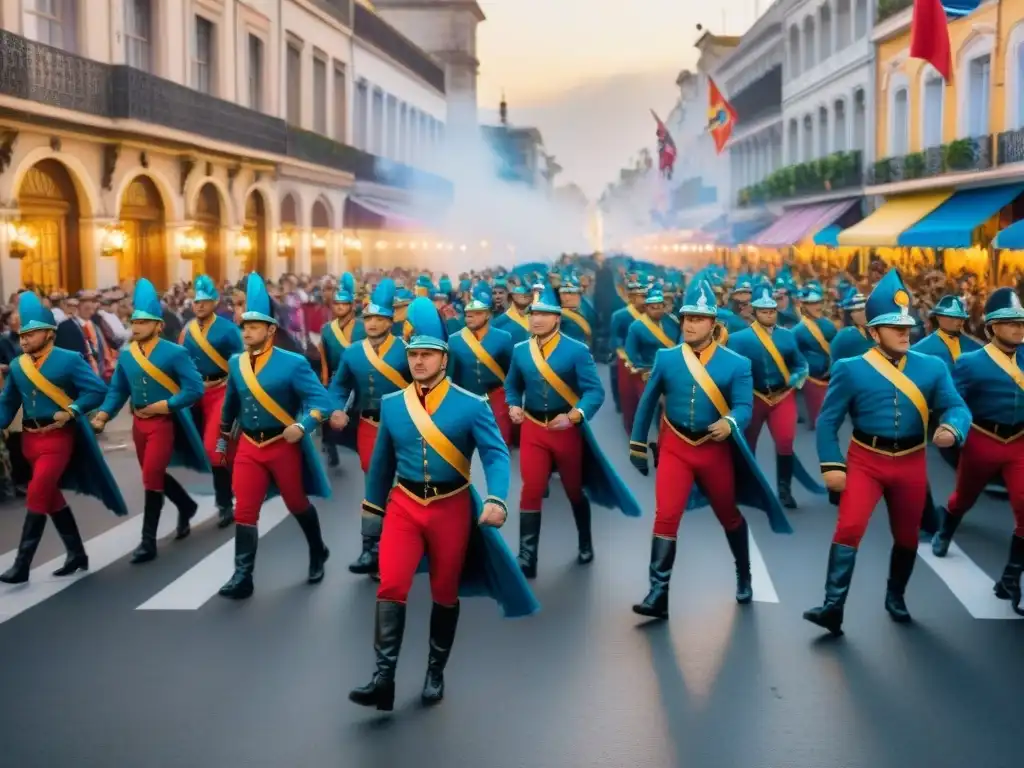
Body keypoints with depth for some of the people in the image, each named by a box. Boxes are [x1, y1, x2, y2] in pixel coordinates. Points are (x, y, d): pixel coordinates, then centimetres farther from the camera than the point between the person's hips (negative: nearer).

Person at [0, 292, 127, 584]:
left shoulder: (69, 360, -10)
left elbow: (98, 390, -12)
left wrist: (70, 412, -18)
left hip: (57, 438, -7)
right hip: (30, 439, 7)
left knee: (37, 497, -12)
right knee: (52, 496, 14)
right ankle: (77, 553, 28)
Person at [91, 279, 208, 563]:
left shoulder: (174, 353, -13)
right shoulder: (125, 355, 3)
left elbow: (195, 389, -15)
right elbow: (117, 390, 8)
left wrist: (163, 405, -19)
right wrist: (103, 414, -8)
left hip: (164, 423, -6)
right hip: (138, 424, 6)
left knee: (151, 478, -9)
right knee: (155, 475, 17)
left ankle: (149, 542, 0)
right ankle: (186, 506, 45)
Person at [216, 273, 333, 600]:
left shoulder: (292, 363, -14)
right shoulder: (236, 363, 3)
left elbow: (322, 400, -17)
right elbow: (231, 402, 19)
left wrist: (302, 426, -33)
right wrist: (223, 437, 27)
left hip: (283, 445, -3)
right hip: (249, 447, 3)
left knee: (297, 504, 14)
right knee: (244, 511, -4)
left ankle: (318, 553, 39)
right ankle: (243, 577, 1)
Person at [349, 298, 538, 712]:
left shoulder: (472, 405, -8)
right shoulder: (391, 404, 3)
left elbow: (496, 454, -14)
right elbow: (382, 462, 13)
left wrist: (496, 500, -31)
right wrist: (371, 510, 18)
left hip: (451, 508, -2)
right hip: (404, 505, 2)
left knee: (445, 594, 10)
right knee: (391, 586, -13)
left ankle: (435, 674, 25)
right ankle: (384, 677, -10)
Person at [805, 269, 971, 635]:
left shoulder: (932, 367, 1)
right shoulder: (850, 369, -6)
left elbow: (956, 407, -1)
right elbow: (828, 420, -3)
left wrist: (952, 428, -25)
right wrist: (831, 465, -11)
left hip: (911, 463, 3)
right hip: (865, 460, -3)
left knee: (907, 536, 15)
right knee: (849, 527, -17)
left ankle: (896, 597, 37)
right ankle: (833, 606, -15)